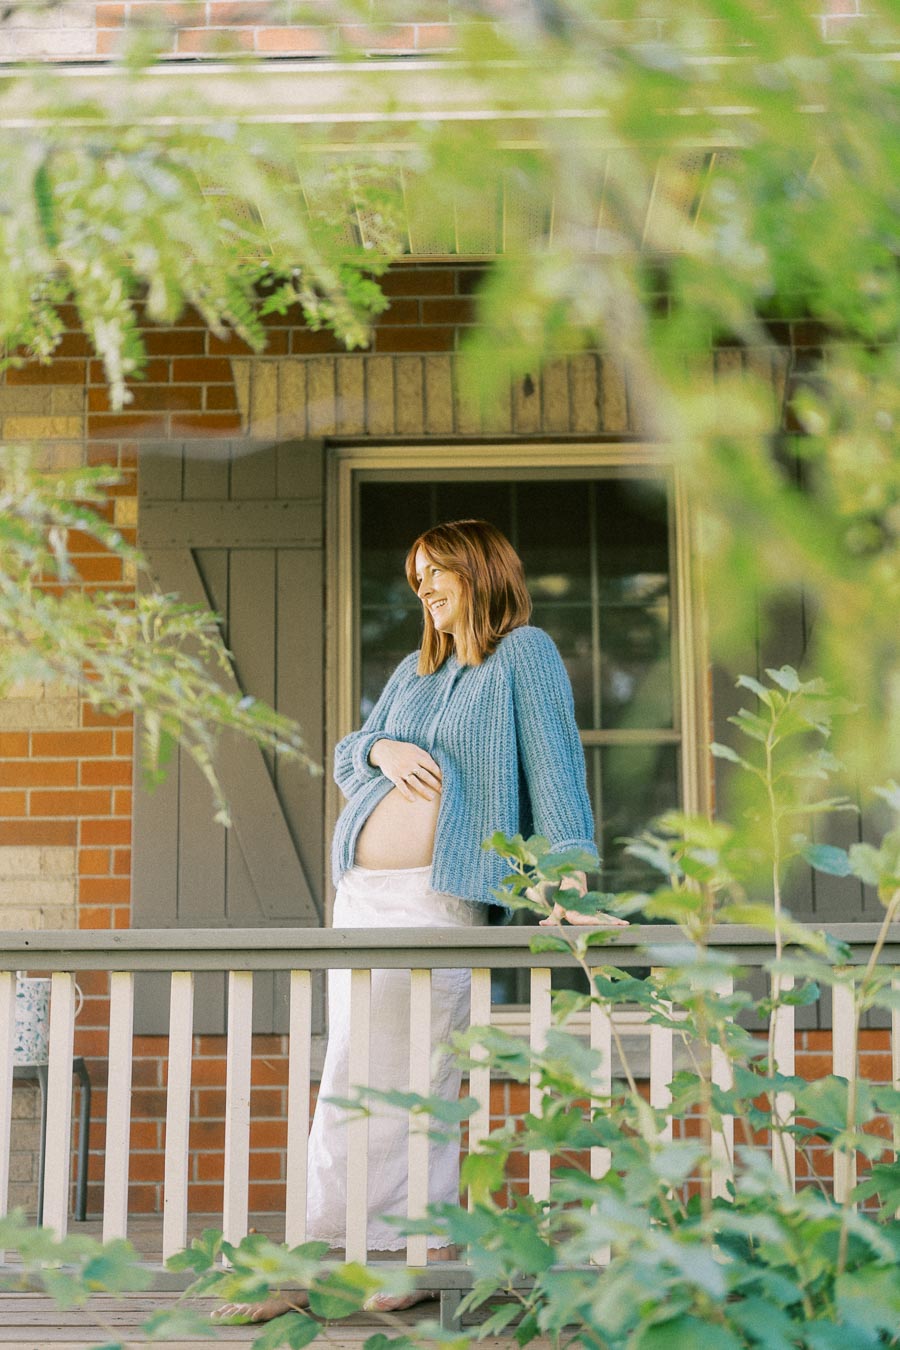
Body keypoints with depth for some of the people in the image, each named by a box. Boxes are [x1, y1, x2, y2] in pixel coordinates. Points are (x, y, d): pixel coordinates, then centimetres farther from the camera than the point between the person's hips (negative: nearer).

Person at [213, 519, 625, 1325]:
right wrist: (382, 750, -2)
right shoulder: (415, 669, 21)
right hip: (361, 889, 8)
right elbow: (345, 756, 22)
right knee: (350, 1073, 6)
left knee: (417, 1074, -6)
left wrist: (567, 884, -20)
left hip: (440, 896, -8)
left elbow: (555, 765, -10)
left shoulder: (524, 652, 0)